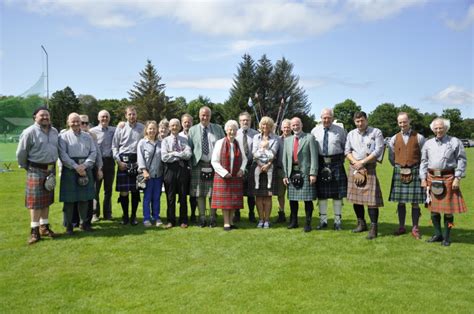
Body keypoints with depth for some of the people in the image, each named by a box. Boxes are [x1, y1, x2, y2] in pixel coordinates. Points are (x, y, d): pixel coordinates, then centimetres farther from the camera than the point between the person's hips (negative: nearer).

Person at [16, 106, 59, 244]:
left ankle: (44, 226, 25)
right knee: (35, 201, -2)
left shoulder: (54, 131, 6)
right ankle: (35, 231, 5)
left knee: (47, 199, 14)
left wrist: (52, 164, 12)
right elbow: (21, 153, -7)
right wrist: (26, 167, 3)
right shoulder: (29, 132, -12)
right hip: (36, 170, -6)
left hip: (51, 169, 6)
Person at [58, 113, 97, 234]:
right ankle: (68, 225, 11)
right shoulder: (64, 136, 1)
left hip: (85, 168, 3)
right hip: (70, 170, -3)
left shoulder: (87, 136, 12)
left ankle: (84, 222, 20)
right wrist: (76, 167, -15)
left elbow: (93, 152, 5)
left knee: (85, 197, 8)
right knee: (69, 198, 0)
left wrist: (84, 166, -9)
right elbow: (63, 155, -8)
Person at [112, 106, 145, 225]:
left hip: (137, 160, 0)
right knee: (123, 190, 1)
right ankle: (125, 215, 15)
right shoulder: (120, 128, 4)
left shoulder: (142, 128, 2)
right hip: (123, 160, 0)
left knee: (135, 189, 7)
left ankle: (133, 216, 18)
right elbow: (114, 146, 5)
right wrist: (118, 161, -3)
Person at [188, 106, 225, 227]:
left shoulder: (218, 129, 9)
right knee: (200, 193, 3)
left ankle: (213, 218, 13)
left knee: (214, 193, 3)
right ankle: (202, 218, 12)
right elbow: (189, 148, 6)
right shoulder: (193, 130, 8)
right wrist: (190, 164, -3)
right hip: (199, 165, 0)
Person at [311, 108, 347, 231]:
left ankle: (338, 221, 15)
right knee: (321, 193, 6)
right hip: (320, 164, 1)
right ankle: (323, 220, 17)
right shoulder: (315, 131, 4)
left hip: (336, 164, -1)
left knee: (337, 193, 4)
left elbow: (345, 147, 9)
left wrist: (341, 160, 0)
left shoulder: (340, 130, 3)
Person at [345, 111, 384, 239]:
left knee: (371, 198, -9)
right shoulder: (351, 134, 12)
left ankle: (374, 227, -2)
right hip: (354, 168, 5)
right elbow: (347, 151, 9)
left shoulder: (376, 132, 0)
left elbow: (378, 151, -8)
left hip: (369, 168, -4)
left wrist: (362, 162, -11)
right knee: (355, 196, 9)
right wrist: (355, 162, -9)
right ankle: (361, 223, 23)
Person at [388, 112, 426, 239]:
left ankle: (415, 228, 13)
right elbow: (391, 157, 15)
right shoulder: (394, 139, 6)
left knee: (415, 202, 2)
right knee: (400, 201, 6)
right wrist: (398, 167, 11)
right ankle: (401, 227, 18)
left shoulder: (419, 138, 0)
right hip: (399, 171, 2)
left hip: (415, 172, -2)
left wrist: (419, 169, 3)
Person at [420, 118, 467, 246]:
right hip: (432, 178, 3)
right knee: (433, 209, 8)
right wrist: (423, 178, 7)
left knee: (448, 209, 2)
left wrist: (457, 178, -8)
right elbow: (424, 162, 14)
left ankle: (446, 237, 15)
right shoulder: (428, 143, 11)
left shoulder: (455, 142, 2)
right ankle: (438, 234, 23)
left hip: (448, 178, -3)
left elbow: (462, 160, 0)